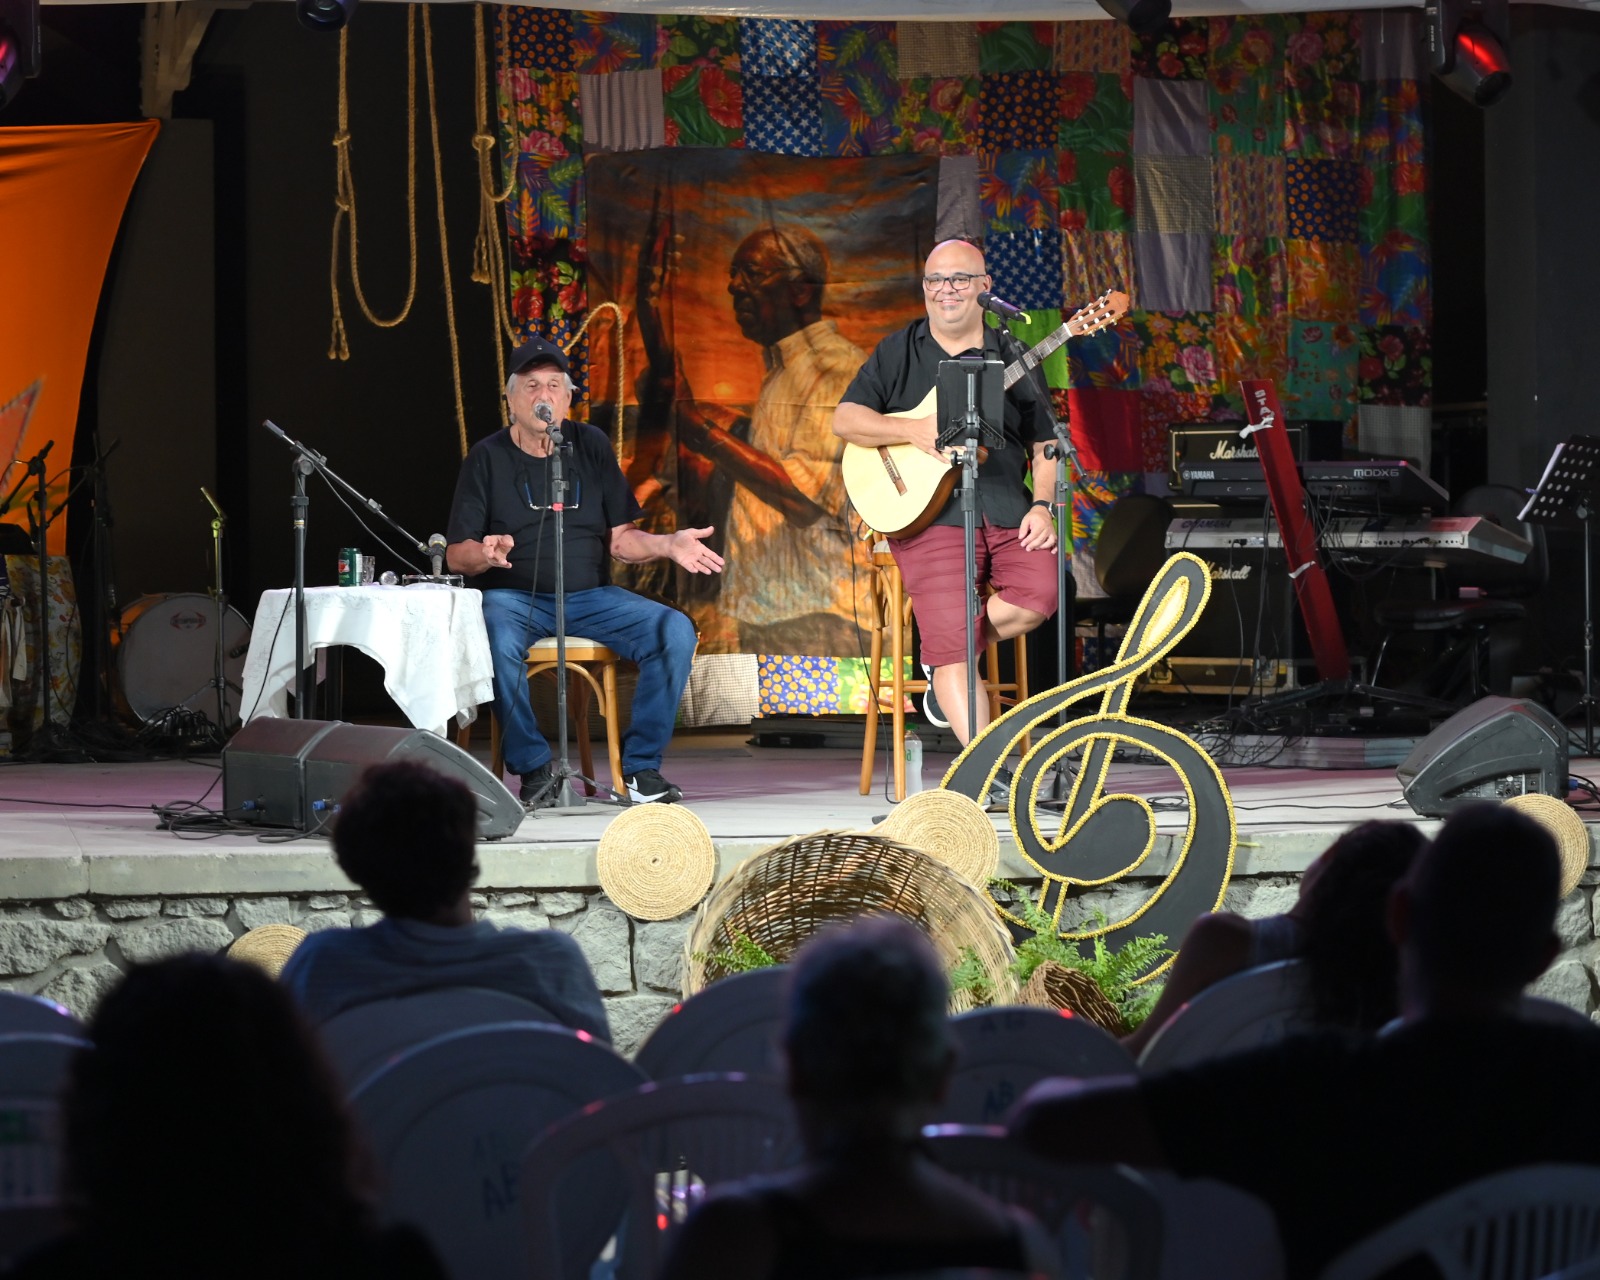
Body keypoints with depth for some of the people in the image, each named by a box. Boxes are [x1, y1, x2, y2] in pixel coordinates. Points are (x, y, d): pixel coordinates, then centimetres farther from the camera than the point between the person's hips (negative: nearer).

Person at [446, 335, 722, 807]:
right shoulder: (488, 457, 2)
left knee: (675, 631, -19)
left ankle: (641, 767, -9)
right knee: (498, 639, -38)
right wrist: (486, 555, -25)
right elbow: (456, 554, -2)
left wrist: (668, 545, -8)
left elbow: (619, 538, 11)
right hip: (514, 596, -3)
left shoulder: (591, 446, 10)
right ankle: (534, 769, -20)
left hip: (588, 595, 3)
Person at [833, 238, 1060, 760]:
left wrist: (1042, 506, -3)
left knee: (1039, 593, -25)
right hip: (927, 516, -2)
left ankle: (947, 658, 1)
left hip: (1007, 512, 2)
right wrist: (914, 431, -12)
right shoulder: (898, 353, 11)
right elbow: (844, 420, 3)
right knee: (951, 641, -17)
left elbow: (1044, 445, 14)